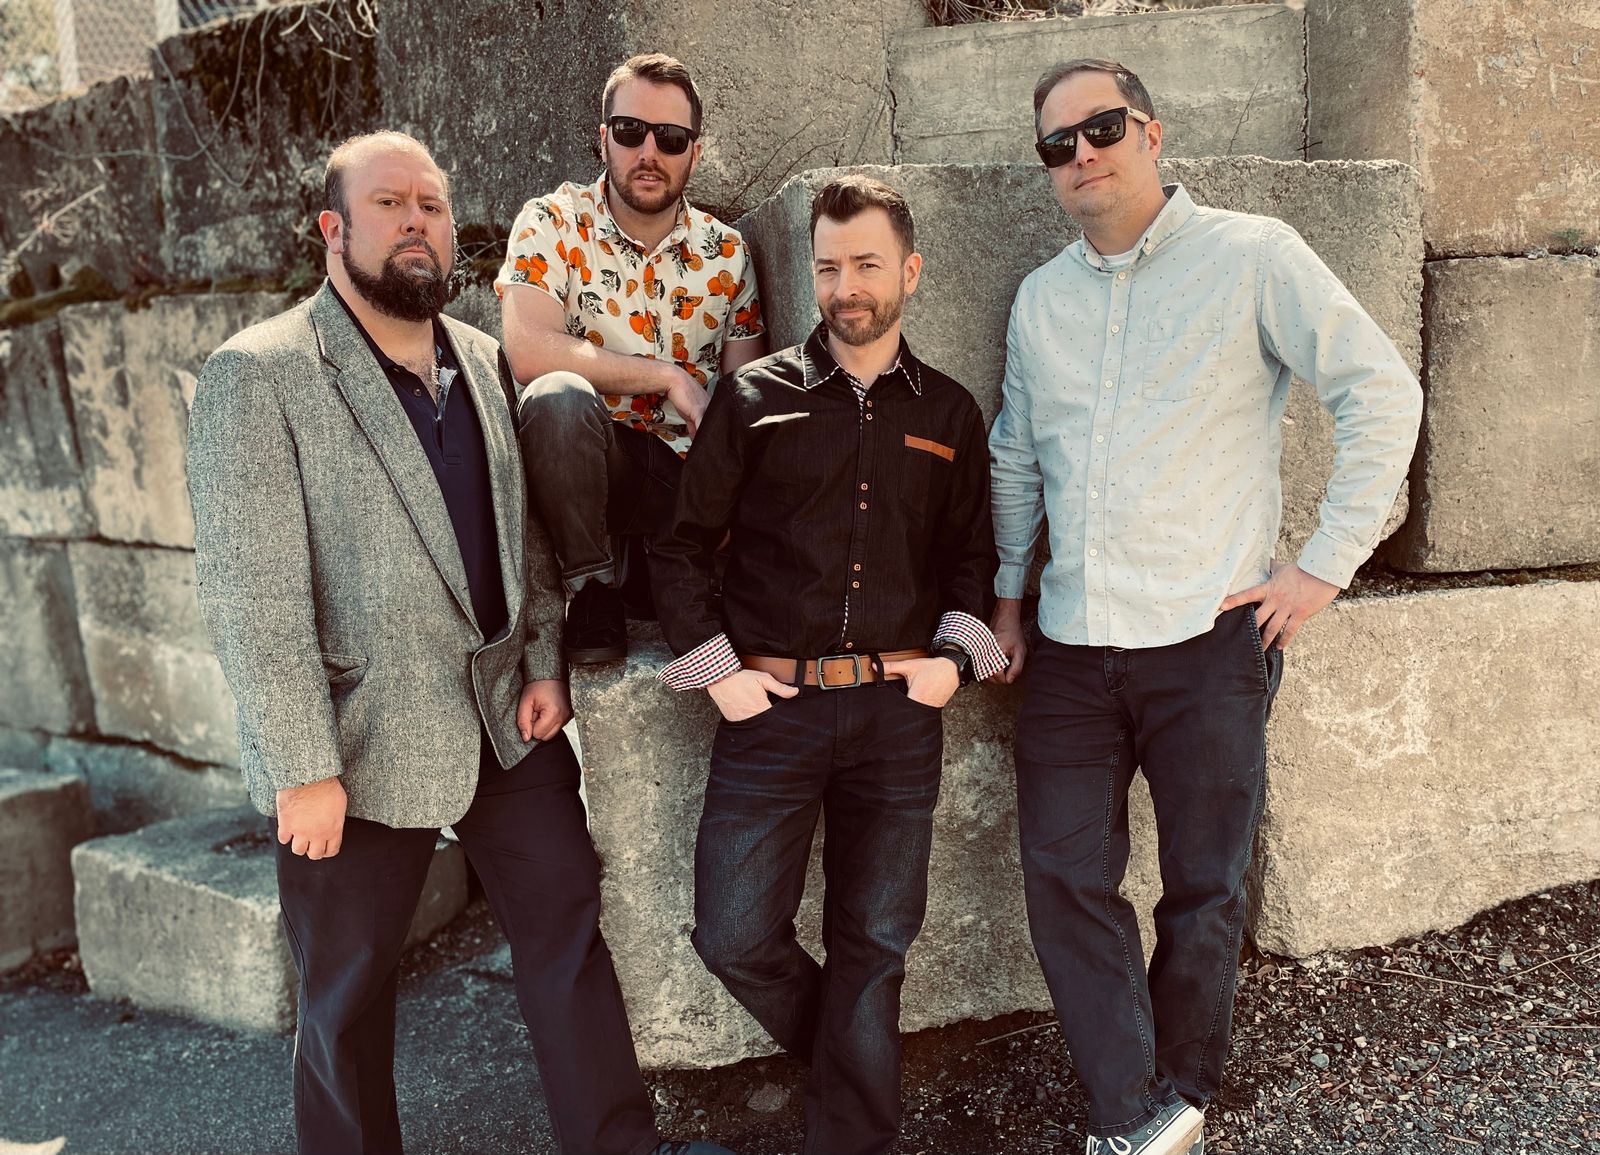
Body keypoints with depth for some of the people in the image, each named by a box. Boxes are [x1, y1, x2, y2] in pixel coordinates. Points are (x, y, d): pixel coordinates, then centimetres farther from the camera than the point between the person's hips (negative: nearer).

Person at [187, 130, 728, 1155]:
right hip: (363, 743, -5)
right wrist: (302, 771, -17)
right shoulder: (258, 375, -12)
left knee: (569, 929, 13)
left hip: (508, 718, 6)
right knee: (348, 993, 11)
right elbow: (252, 595, -16)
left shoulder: (486, 362, 8)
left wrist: (546, 663, 3)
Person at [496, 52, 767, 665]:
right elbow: (528, 351, -20)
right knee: (558, 396, -36)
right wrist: (668, 375, -17)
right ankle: (593, 586, -14)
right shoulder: (554, 223, -4)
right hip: (593, 457, -3)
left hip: (690, 472, 4)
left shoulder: (726, 251, 7)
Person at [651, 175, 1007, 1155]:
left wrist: (956, 654, 1)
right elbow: (685, 543, 4)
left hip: (898, 710, 1)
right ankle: (848, 1061, 32)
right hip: (772, 706, -1)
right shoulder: (756, 399, 1)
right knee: (736, 937, 3)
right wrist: (716, 669, -3)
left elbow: (972, 552, 16)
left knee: (876, 946, 9)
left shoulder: (949, 413, 8)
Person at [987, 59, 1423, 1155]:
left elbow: (1384, 392, -7)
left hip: (1209, 635, -4)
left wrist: (1326, 565, -9)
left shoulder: (1250, 256, -3)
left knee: (1204, 889, 7)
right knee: (1066, 876, 2)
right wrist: (1007, 593, 17)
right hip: (1071, 645, 5)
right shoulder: (1041, 297, 13)